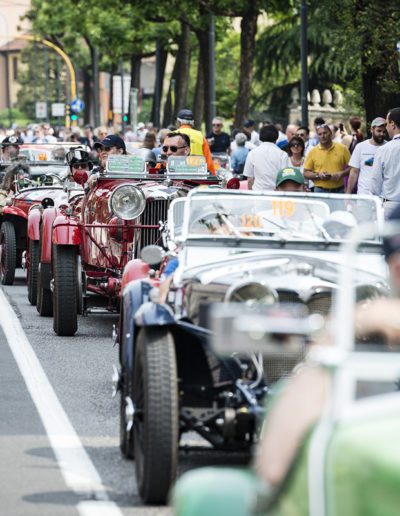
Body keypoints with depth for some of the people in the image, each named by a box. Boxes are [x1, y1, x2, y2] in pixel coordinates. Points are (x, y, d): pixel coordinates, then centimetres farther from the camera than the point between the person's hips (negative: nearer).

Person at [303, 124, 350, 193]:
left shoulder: (342, 149, 4)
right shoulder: (313, 152, 4)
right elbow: (306, 173, 6)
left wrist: (341, 174, -10)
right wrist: (318, 175, -11)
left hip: (339, 191, 0)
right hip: (320, 191, 0)